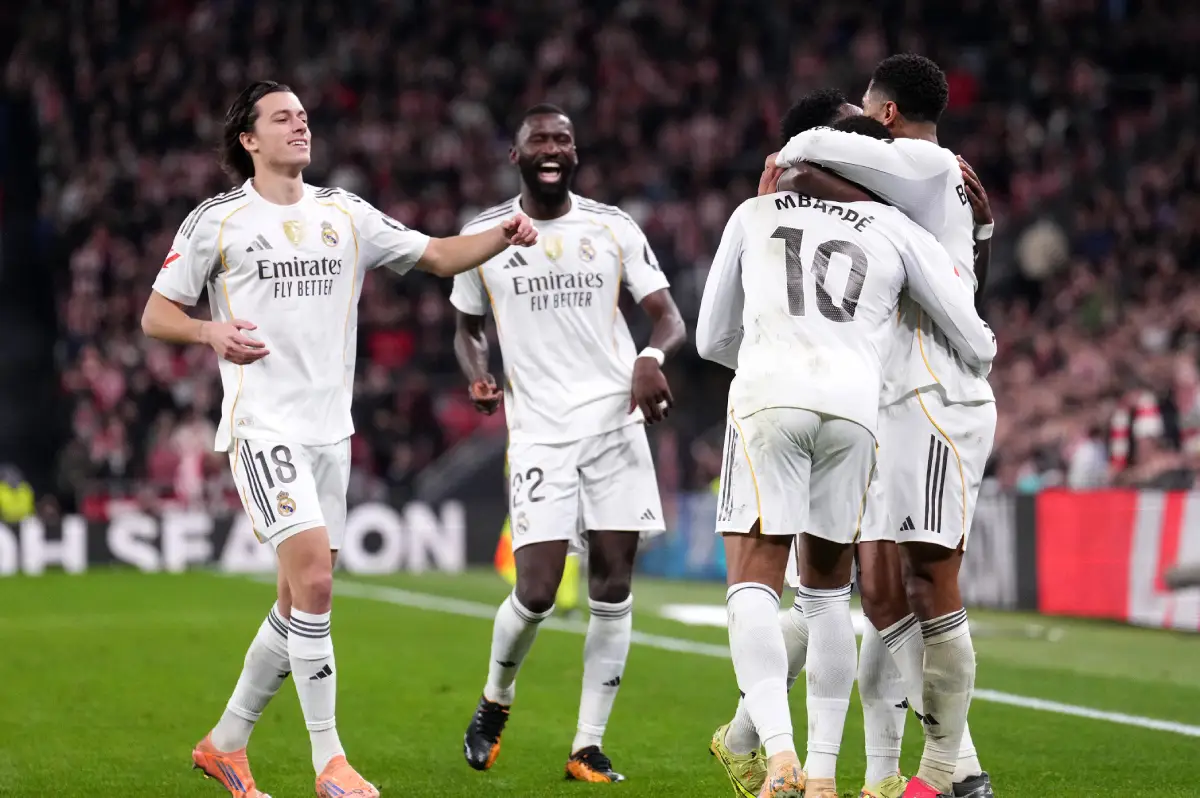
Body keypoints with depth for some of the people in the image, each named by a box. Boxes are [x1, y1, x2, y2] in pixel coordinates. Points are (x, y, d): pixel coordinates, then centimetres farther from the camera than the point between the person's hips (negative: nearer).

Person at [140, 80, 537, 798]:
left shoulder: (345, 214, 12)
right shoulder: (218, 220, 0)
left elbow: (437, 256, 13)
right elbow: (156, 314, 3)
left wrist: (504, 234, -5)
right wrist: (210, 332, -17)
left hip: (330, 428, 6)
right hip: (262, 424, -6)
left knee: (302, 601, 8)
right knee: (314, 578, -19)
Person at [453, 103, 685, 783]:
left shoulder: (614, 228, 5)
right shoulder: (484, 236, 6)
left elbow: (669, 317, 4)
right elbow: (468, 327, 18)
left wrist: (652, 358, -18)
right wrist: (478, 377, -3)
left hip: (616, 422, 1)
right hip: (539, 433, -1)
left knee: (613, 591, -2)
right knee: (536, 594, -10)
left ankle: (589, 747, 7)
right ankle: (496, 700, 21)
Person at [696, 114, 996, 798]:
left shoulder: (756, 214, 23)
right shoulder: (899, 232, 19)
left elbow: (713, 339, 28)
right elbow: (978, 345, 22)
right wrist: (977, 357, 46)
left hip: (767, 401, -1)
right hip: (854, 408, 1)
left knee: (753, 586, -1)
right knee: (828, 590, 16)